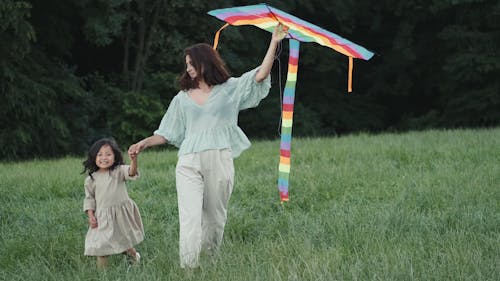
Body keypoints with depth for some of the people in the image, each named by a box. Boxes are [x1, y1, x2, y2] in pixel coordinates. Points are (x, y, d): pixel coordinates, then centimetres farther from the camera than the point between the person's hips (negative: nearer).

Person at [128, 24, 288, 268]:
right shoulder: (183, 98, 15)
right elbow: (168, 133, 16)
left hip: (219, 161, 0)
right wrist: (145, 143, 2)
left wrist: (274, 43, -6)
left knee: (215, 218, 6)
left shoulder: (230, 89, 10)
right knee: (189, 217, -13)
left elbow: (260, 75, 1)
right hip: (189, 163, 0)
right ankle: (188, 268, -17)